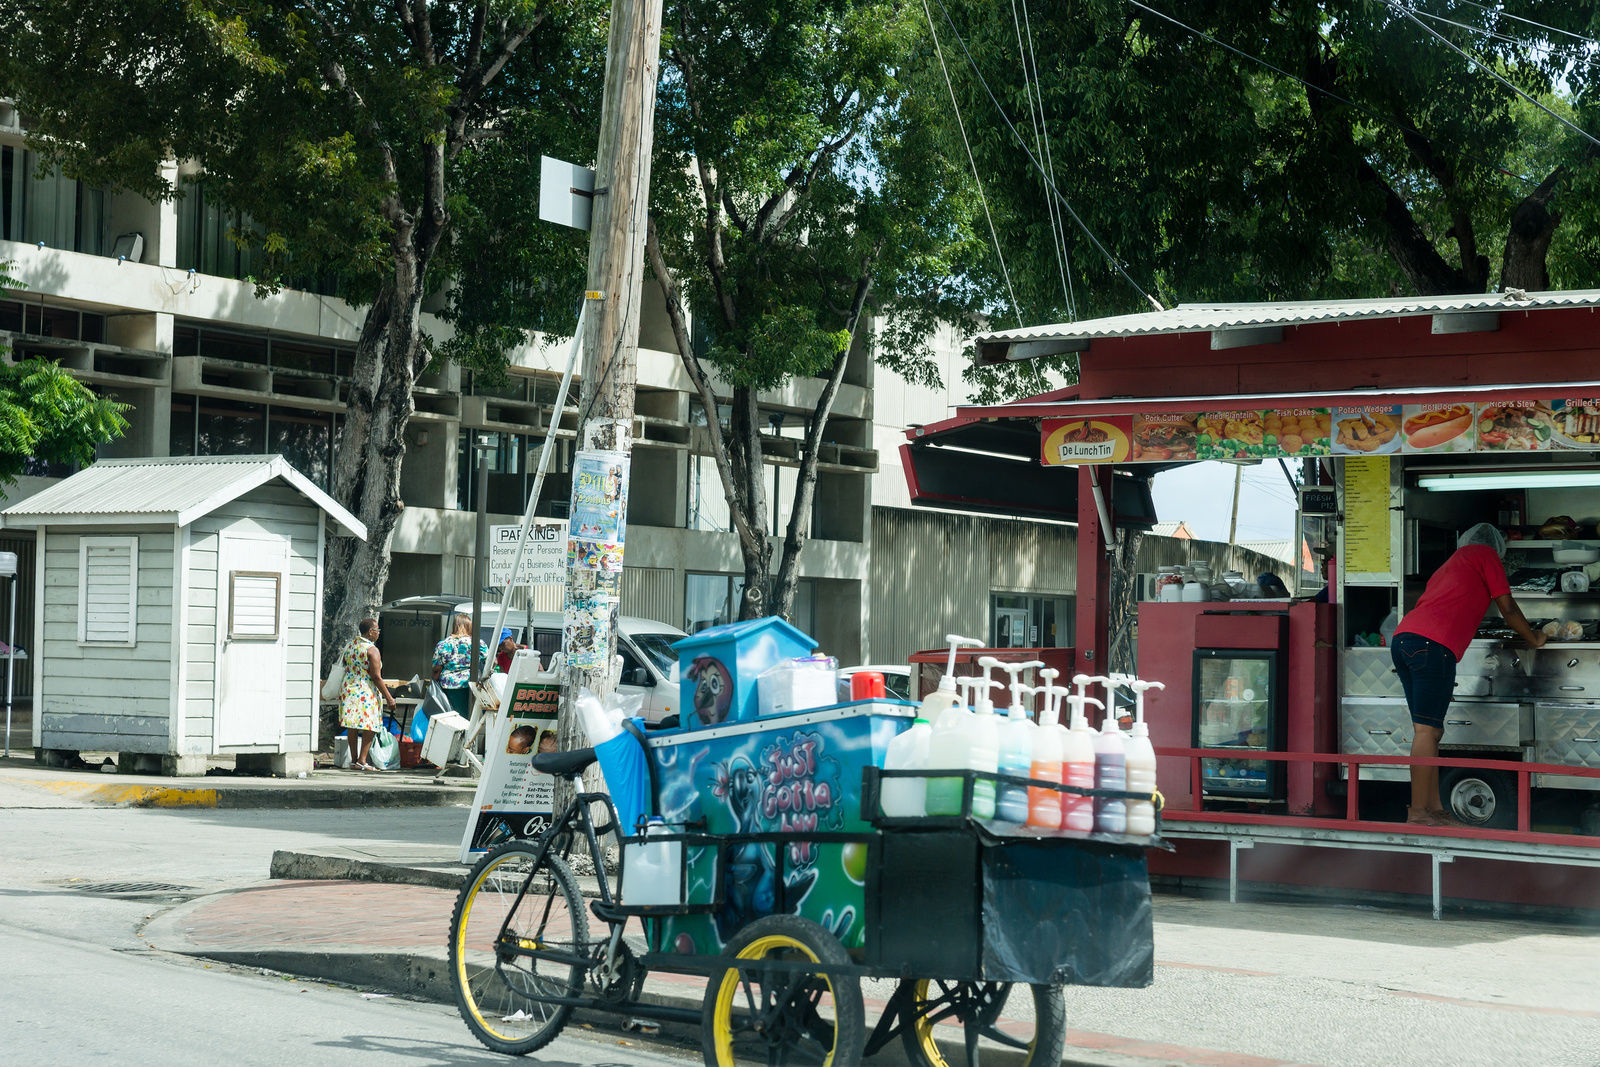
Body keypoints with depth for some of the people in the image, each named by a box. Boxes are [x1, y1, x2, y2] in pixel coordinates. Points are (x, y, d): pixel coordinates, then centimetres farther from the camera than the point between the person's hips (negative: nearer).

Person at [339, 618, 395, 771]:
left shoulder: (349, 645, 9)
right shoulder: (371, 650, -13)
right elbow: (376, 677, -16)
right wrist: (388, 697, -12)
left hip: (348, 689, 7)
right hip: (366, 693, -7)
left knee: (353, 727, 11)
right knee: (369, 727, -1)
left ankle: (353, 760, 14)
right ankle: (362, 760, -7)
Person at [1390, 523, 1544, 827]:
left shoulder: (1449, 565, 36)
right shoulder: (1486, 554, 15)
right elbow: (1507, 608, 13)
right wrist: (1534, 639, 28)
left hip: (1403, 639, 8)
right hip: (1432, 643, -8)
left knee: (1429, 731, 11)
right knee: (1427, 730, -11)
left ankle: (1434, 809, 11)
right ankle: (1418, 814, -14)